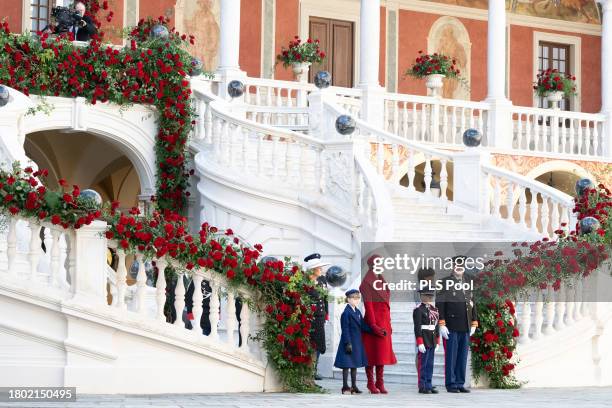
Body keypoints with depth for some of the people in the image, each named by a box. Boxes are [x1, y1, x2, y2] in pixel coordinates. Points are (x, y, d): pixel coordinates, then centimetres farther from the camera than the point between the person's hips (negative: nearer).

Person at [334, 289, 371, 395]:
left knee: (355, 364, 12)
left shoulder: (358, 312, 12)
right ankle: (345, 387, 2)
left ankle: (354, 386, 18)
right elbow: (345, 330, -15)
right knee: (347, 365, -3)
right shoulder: (346, 313, -13)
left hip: (357, 343, 8)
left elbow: (363, 326, 11)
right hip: (349, 342, -8)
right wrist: (348, 343, -20)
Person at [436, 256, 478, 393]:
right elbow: (440, 305, -7)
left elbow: (472, 303, 14)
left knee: (463, 357, 8)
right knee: (451, 356, 0)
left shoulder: (469, 282, 11)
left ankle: (460, 384, 14)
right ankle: (451, 385, 6)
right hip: (451, 327, -5)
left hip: (466, 327, 5)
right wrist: (442, 325, -13)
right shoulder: (445, 282, -3)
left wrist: (474, 324, 10)